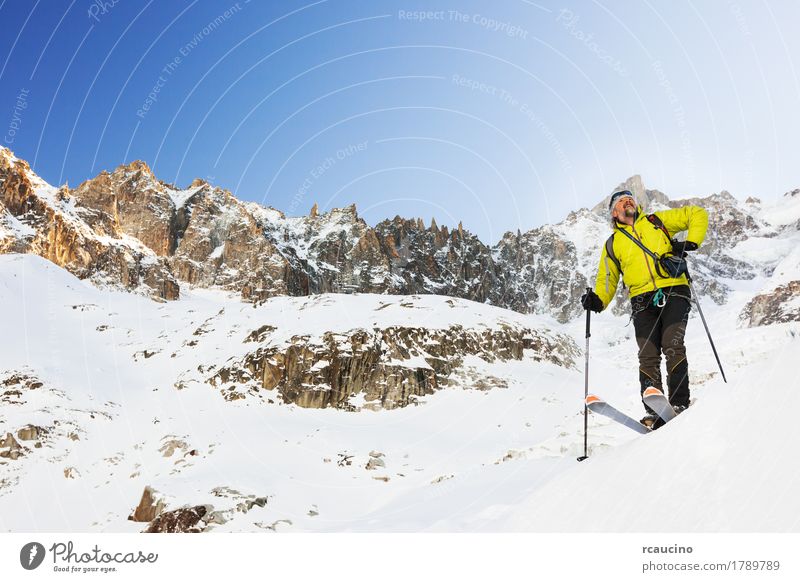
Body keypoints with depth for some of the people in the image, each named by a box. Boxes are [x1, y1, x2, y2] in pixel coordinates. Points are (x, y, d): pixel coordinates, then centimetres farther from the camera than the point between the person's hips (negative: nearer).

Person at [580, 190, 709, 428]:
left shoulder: (657, 220, 19)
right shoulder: (612, 244, 22)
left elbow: (697, 214, 18)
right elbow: (606, 280, 20)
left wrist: (691, 242, 1)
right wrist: (598, 300, -1)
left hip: (674, 291, -1)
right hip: (643, 301, 2)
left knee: (673, 347, -18)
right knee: (648, 356, -10)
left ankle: (680, 405, -16)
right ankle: (654, 412, -11)